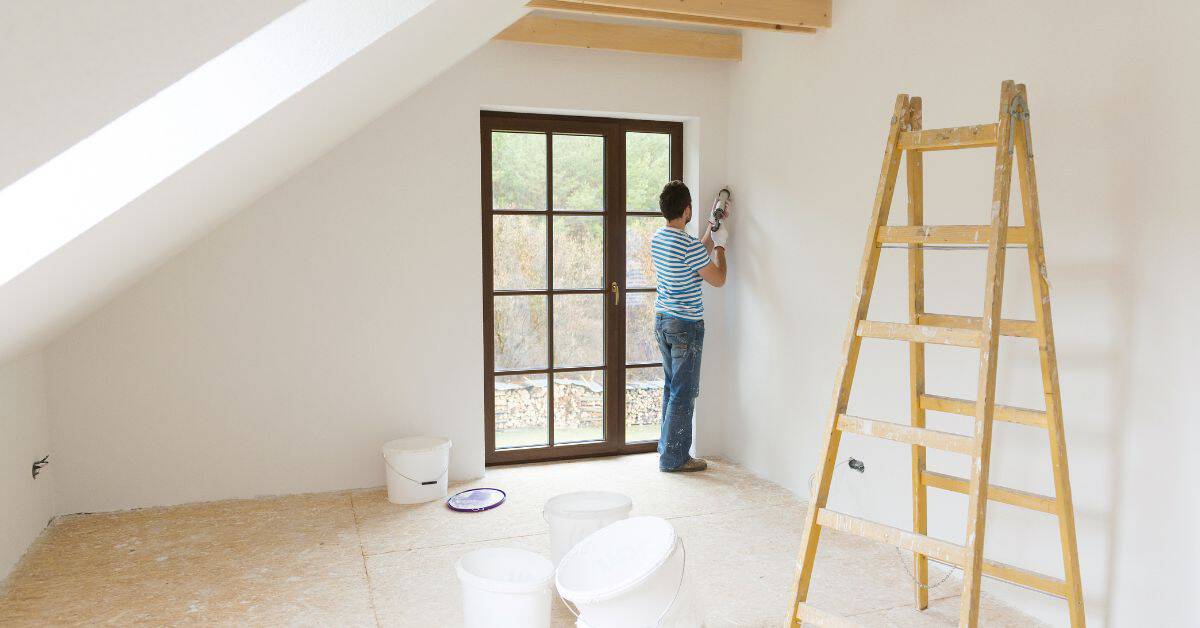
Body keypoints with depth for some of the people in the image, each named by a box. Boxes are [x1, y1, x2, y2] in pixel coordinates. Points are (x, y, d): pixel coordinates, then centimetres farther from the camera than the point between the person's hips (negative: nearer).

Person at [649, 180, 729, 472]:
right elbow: (718, 279, -11)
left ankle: (667, 447, 27)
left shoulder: (657, 238, 5)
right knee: (684, 393, 0)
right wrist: (720, 245, 2)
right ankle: (673, 457, 6)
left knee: (671, 387, 18)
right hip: (685, 326, -9)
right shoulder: (688, 245, -21)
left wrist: (712, 227, 22)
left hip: (662, 321, 9)